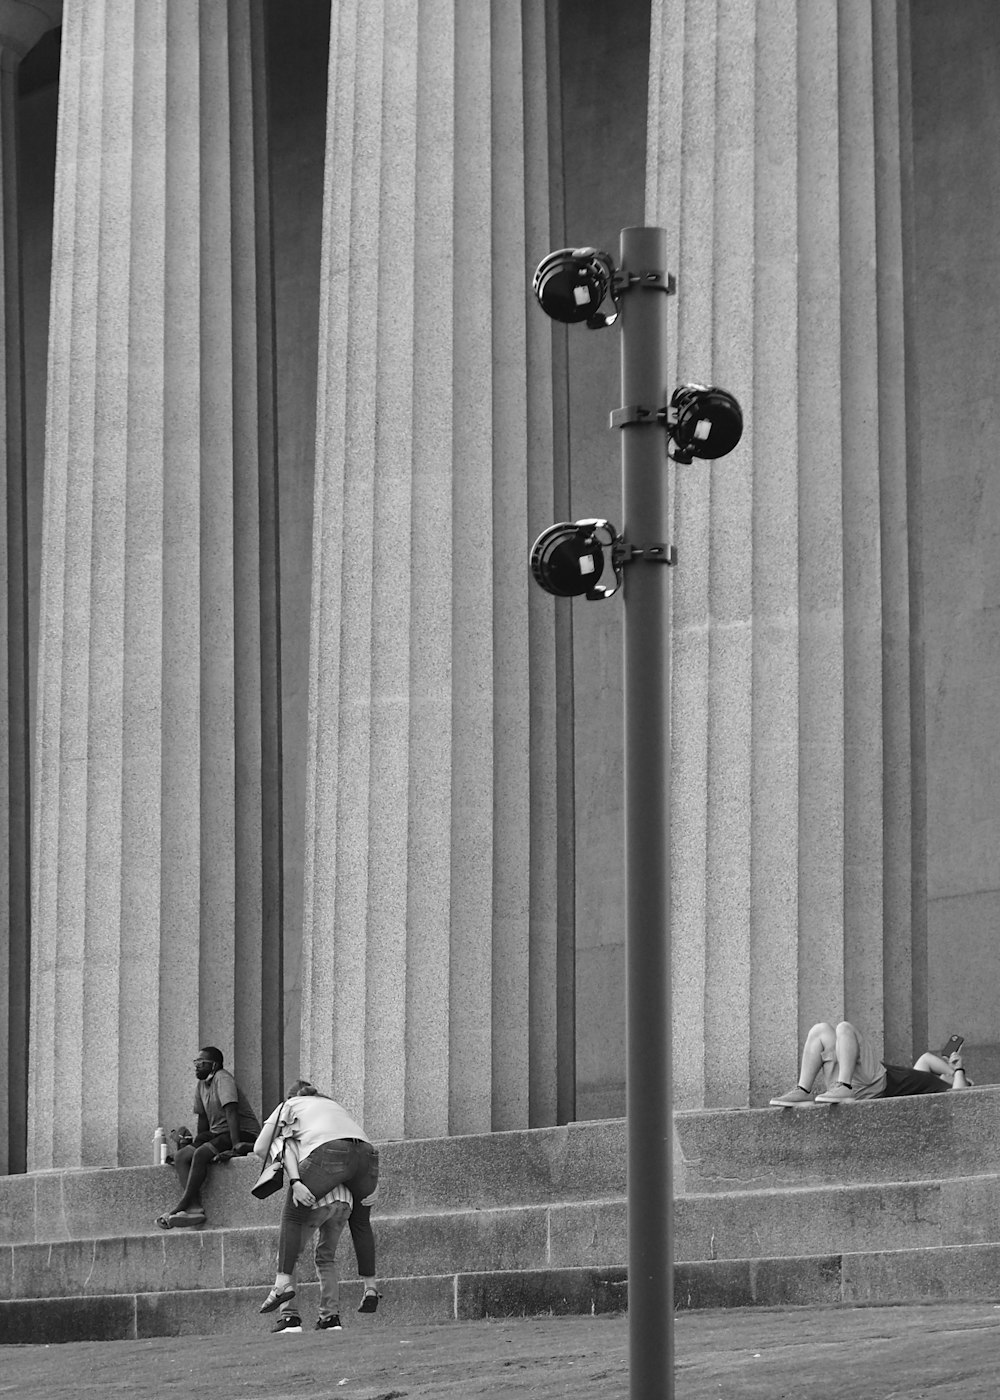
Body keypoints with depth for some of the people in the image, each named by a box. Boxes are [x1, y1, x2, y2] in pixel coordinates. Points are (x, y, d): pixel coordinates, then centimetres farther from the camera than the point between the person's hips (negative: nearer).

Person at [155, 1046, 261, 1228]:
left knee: (201, 1153, -30)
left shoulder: (222, 1078, -13)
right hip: (218, 1135, 9)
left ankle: (182, 1206, -26)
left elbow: (231, 1112, -22)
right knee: (180, 1156, -11)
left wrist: (235, 1145, -30)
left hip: (244, 1134, -9)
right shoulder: (201, 1085, 12)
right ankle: (195, 1207, -28)